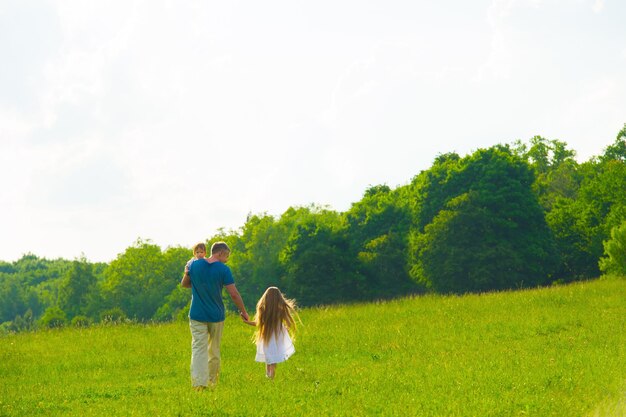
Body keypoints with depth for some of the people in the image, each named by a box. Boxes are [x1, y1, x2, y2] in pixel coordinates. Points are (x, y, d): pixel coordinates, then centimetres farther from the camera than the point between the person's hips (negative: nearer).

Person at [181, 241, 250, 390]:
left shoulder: (194, 264, -2)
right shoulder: (223, 269, -11)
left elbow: (184, 284, 12)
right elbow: (234, 294, -11)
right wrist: (243, 312, 1)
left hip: (197, 315, 1)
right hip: (216, 315, -1)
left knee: (199, 348, -4)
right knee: (214, 349, 15)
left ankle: (198, 383, -17)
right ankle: (212, 381, 26)